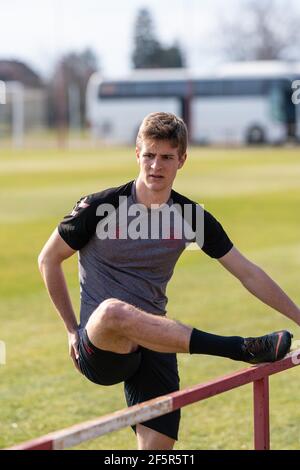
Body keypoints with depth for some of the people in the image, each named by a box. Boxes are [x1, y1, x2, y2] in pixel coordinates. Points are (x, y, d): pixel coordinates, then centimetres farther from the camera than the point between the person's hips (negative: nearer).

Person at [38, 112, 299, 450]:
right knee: (113, 310, -38)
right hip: (99, 348, -4)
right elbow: (49, 259, 6)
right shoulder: (100, 207, -6)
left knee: (157, 446, -11)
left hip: (155, 345, 4)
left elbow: (249, 274, 9)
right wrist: (72, 329, 4)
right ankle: (243, 349, -33)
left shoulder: (191, 217, 4)